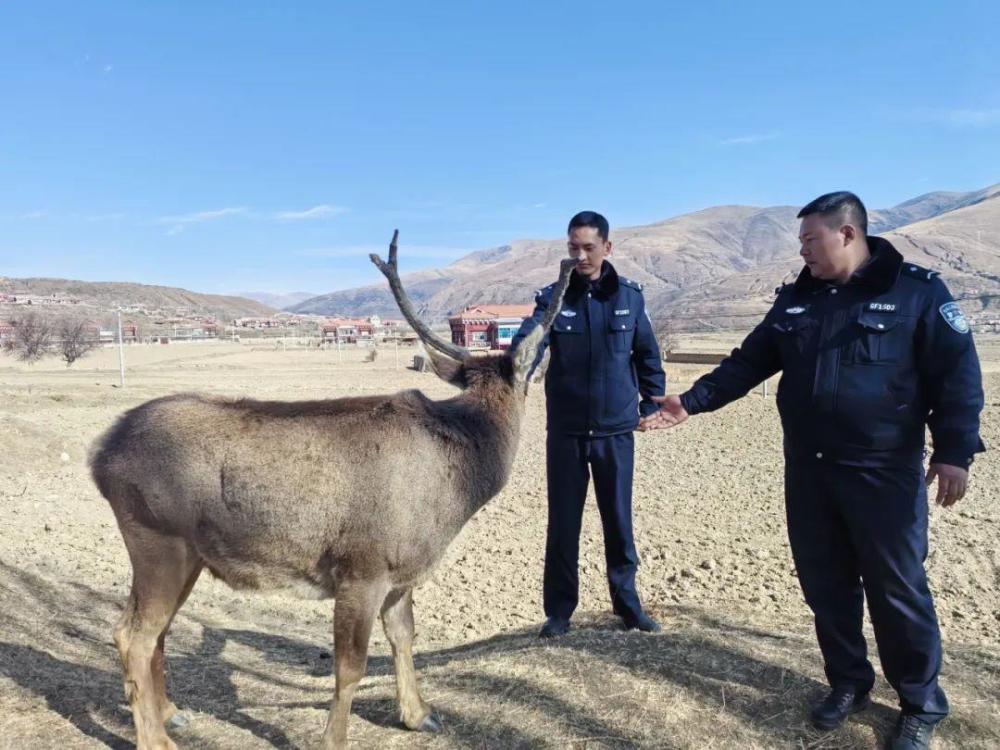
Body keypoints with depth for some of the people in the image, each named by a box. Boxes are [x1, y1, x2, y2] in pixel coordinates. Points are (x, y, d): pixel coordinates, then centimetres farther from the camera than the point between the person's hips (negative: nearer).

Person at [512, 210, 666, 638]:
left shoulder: (629, 296, 1)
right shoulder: (553, 298, -2)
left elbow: (647, 353, 9)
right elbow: (526, 341, -18)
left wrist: (651, 405, 5)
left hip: (616, 430, 1)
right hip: (566, 431, 0)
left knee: (619, 520, 12)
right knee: (563, 523, 8)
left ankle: (627, 603, 29)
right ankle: (559, 610, 23)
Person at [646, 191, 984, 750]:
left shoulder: (918, 291, -6)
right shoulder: (796, 300, 9)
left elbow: (958, 374, -6)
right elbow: (749, 363, 11)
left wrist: (955, 451, -14)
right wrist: (692, 401, 2)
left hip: (884, 473, -5)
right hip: (809, 472, 5)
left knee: (897, 589, 3)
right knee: (825, 583, 12)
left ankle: (921, 705, 24)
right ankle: (849, 682, 32)